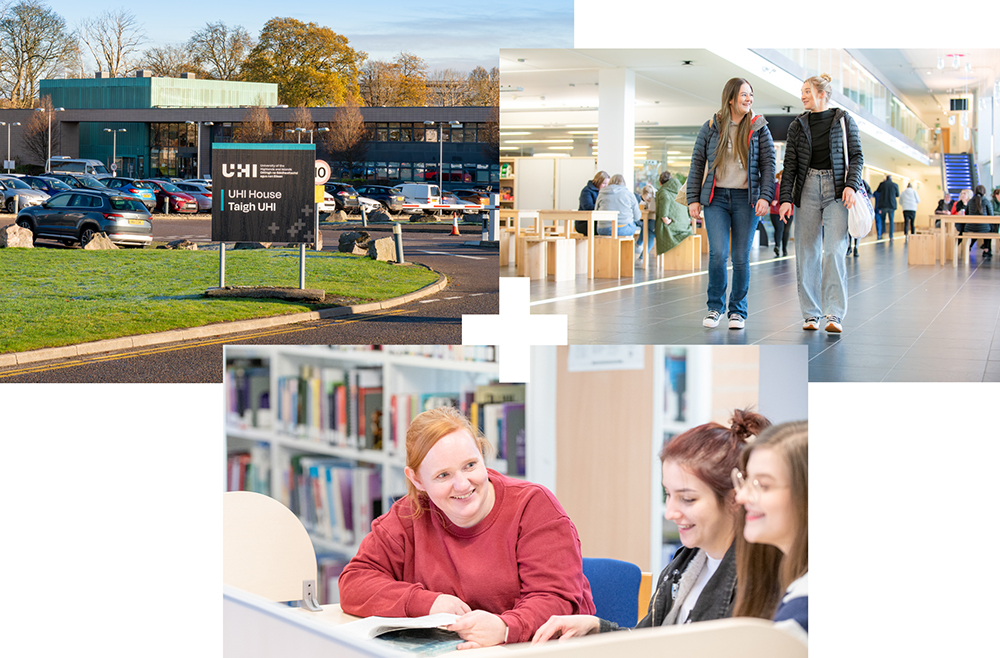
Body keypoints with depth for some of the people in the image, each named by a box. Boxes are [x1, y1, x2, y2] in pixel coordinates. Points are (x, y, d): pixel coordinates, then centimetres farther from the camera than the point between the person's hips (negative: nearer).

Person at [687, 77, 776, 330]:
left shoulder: (759, 128, 4)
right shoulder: (711, 128, 5)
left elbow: (768, 166, 3)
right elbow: (697, 164, 7)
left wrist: (765, 197, -10)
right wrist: (693, 199, 1)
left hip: (746, 199, 0)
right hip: (716, 197, 0)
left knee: (741, 258, 1)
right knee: (717, 253, -12)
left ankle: (738, 310, 15)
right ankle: (715, 306, 7)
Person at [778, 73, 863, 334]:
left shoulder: (844, 120, 5)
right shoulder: (798, 125, 10)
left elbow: (856, 156, 4)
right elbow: (790, 164, 8)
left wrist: (851, 185, -11)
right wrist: (785, 198, 0)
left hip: (836, 189, -3)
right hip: (807, 188, 3)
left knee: (835, 250, -13)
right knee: (807, 252, 1)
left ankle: (834, 314, -16)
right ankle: (811, 313, 8)